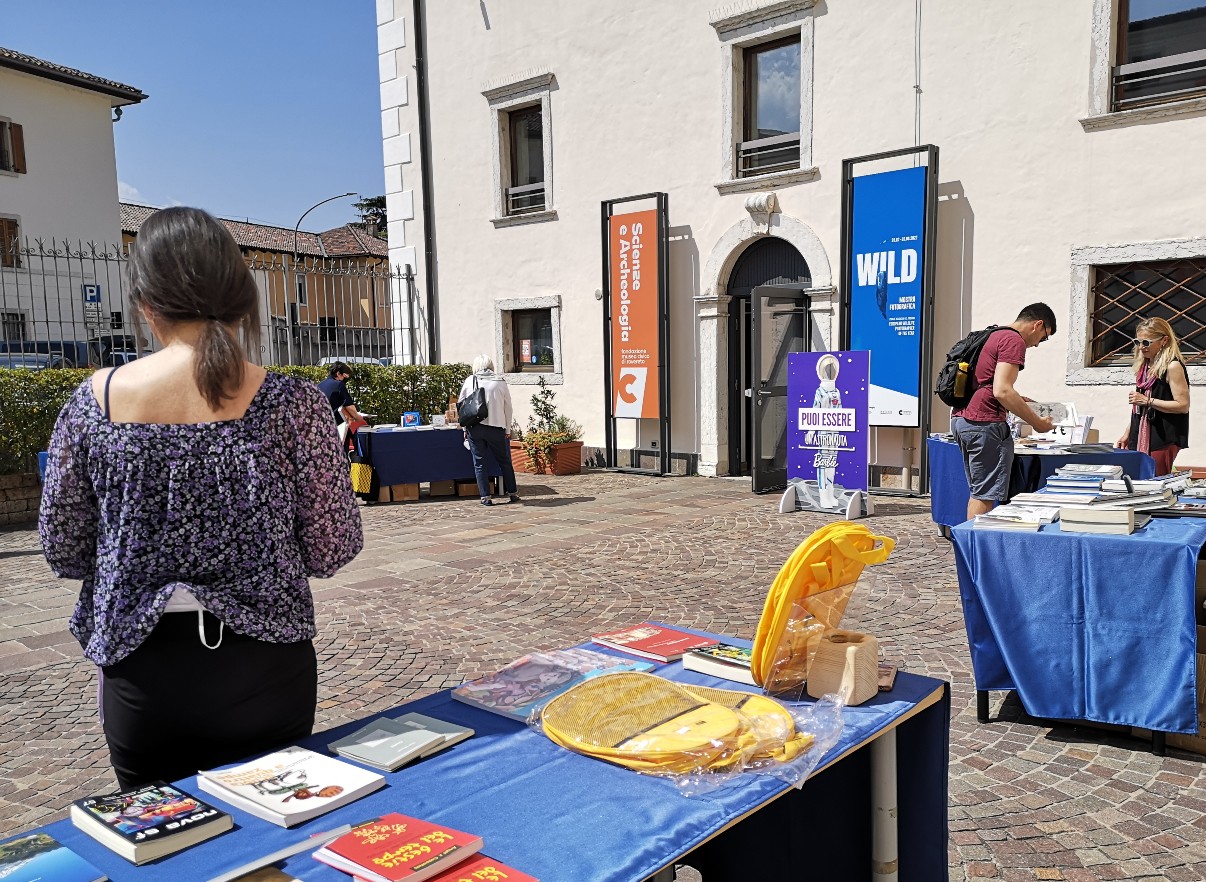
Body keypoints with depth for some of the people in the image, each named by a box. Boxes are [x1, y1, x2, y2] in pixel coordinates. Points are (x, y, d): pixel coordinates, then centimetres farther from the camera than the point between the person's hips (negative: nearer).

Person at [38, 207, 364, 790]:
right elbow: (333, 550, -8)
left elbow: (64, 552, 2)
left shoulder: (92, 402, -8)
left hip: (142, 674, 1)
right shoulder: (291, 404, -13)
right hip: (264, 672, -1)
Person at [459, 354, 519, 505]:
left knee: (479, 464, 6)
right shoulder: (500, 382, 2)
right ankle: (513, 493, 19)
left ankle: (485, 496, 3)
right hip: (496, 427, 0)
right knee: (504, 462, 13)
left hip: (474, 428, 0)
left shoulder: (469, 381, 2)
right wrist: (507, 430, 12)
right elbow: (508, 408, 5)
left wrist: (465, 428, 12)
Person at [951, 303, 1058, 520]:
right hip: (985, 423, -10)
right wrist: (1036, 422, -11)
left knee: (978, 492, 15)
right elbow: (1001, 390, -19)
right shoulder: (1014, 341, -8)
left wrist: (1017, 402, 27)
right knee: (985, 496, -6)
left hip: (961, 419, 10)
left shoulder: (992, 336, 21)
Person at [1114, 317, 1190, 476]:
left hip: (1162, 440, -7)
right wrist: (1127, 434, 17)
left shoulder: (1173, 366, -9)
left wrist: (1147, 400, -16)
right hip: (1140, 438, 7)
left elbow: (1183, 406, -14)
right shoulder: (1144, 366, 15)